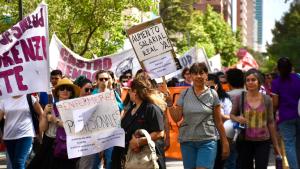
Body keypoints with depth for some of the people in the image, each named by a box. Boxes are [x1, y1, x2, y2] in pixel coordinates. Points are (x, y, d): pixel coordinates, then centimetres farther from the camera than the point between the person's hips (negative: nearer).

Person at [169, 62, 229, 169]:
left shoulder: (212, 95, 1)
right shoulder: (184, 94, 5)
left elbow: (218, 121, 4)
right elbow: (176, 118, 2)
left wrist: (225, 142, 3)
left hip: (207, 141, -2)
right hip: (187, 141, 2)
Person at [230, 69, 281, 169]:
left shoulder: (267, 100, 1)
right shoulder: (240, 98, -1)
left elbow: (271, 122, 6)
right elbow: (232, 114, 12)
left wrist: (275, 144, 7)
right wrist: (237, 119, -13)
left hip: (263, 142, 0)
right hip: (244, 142, 0)